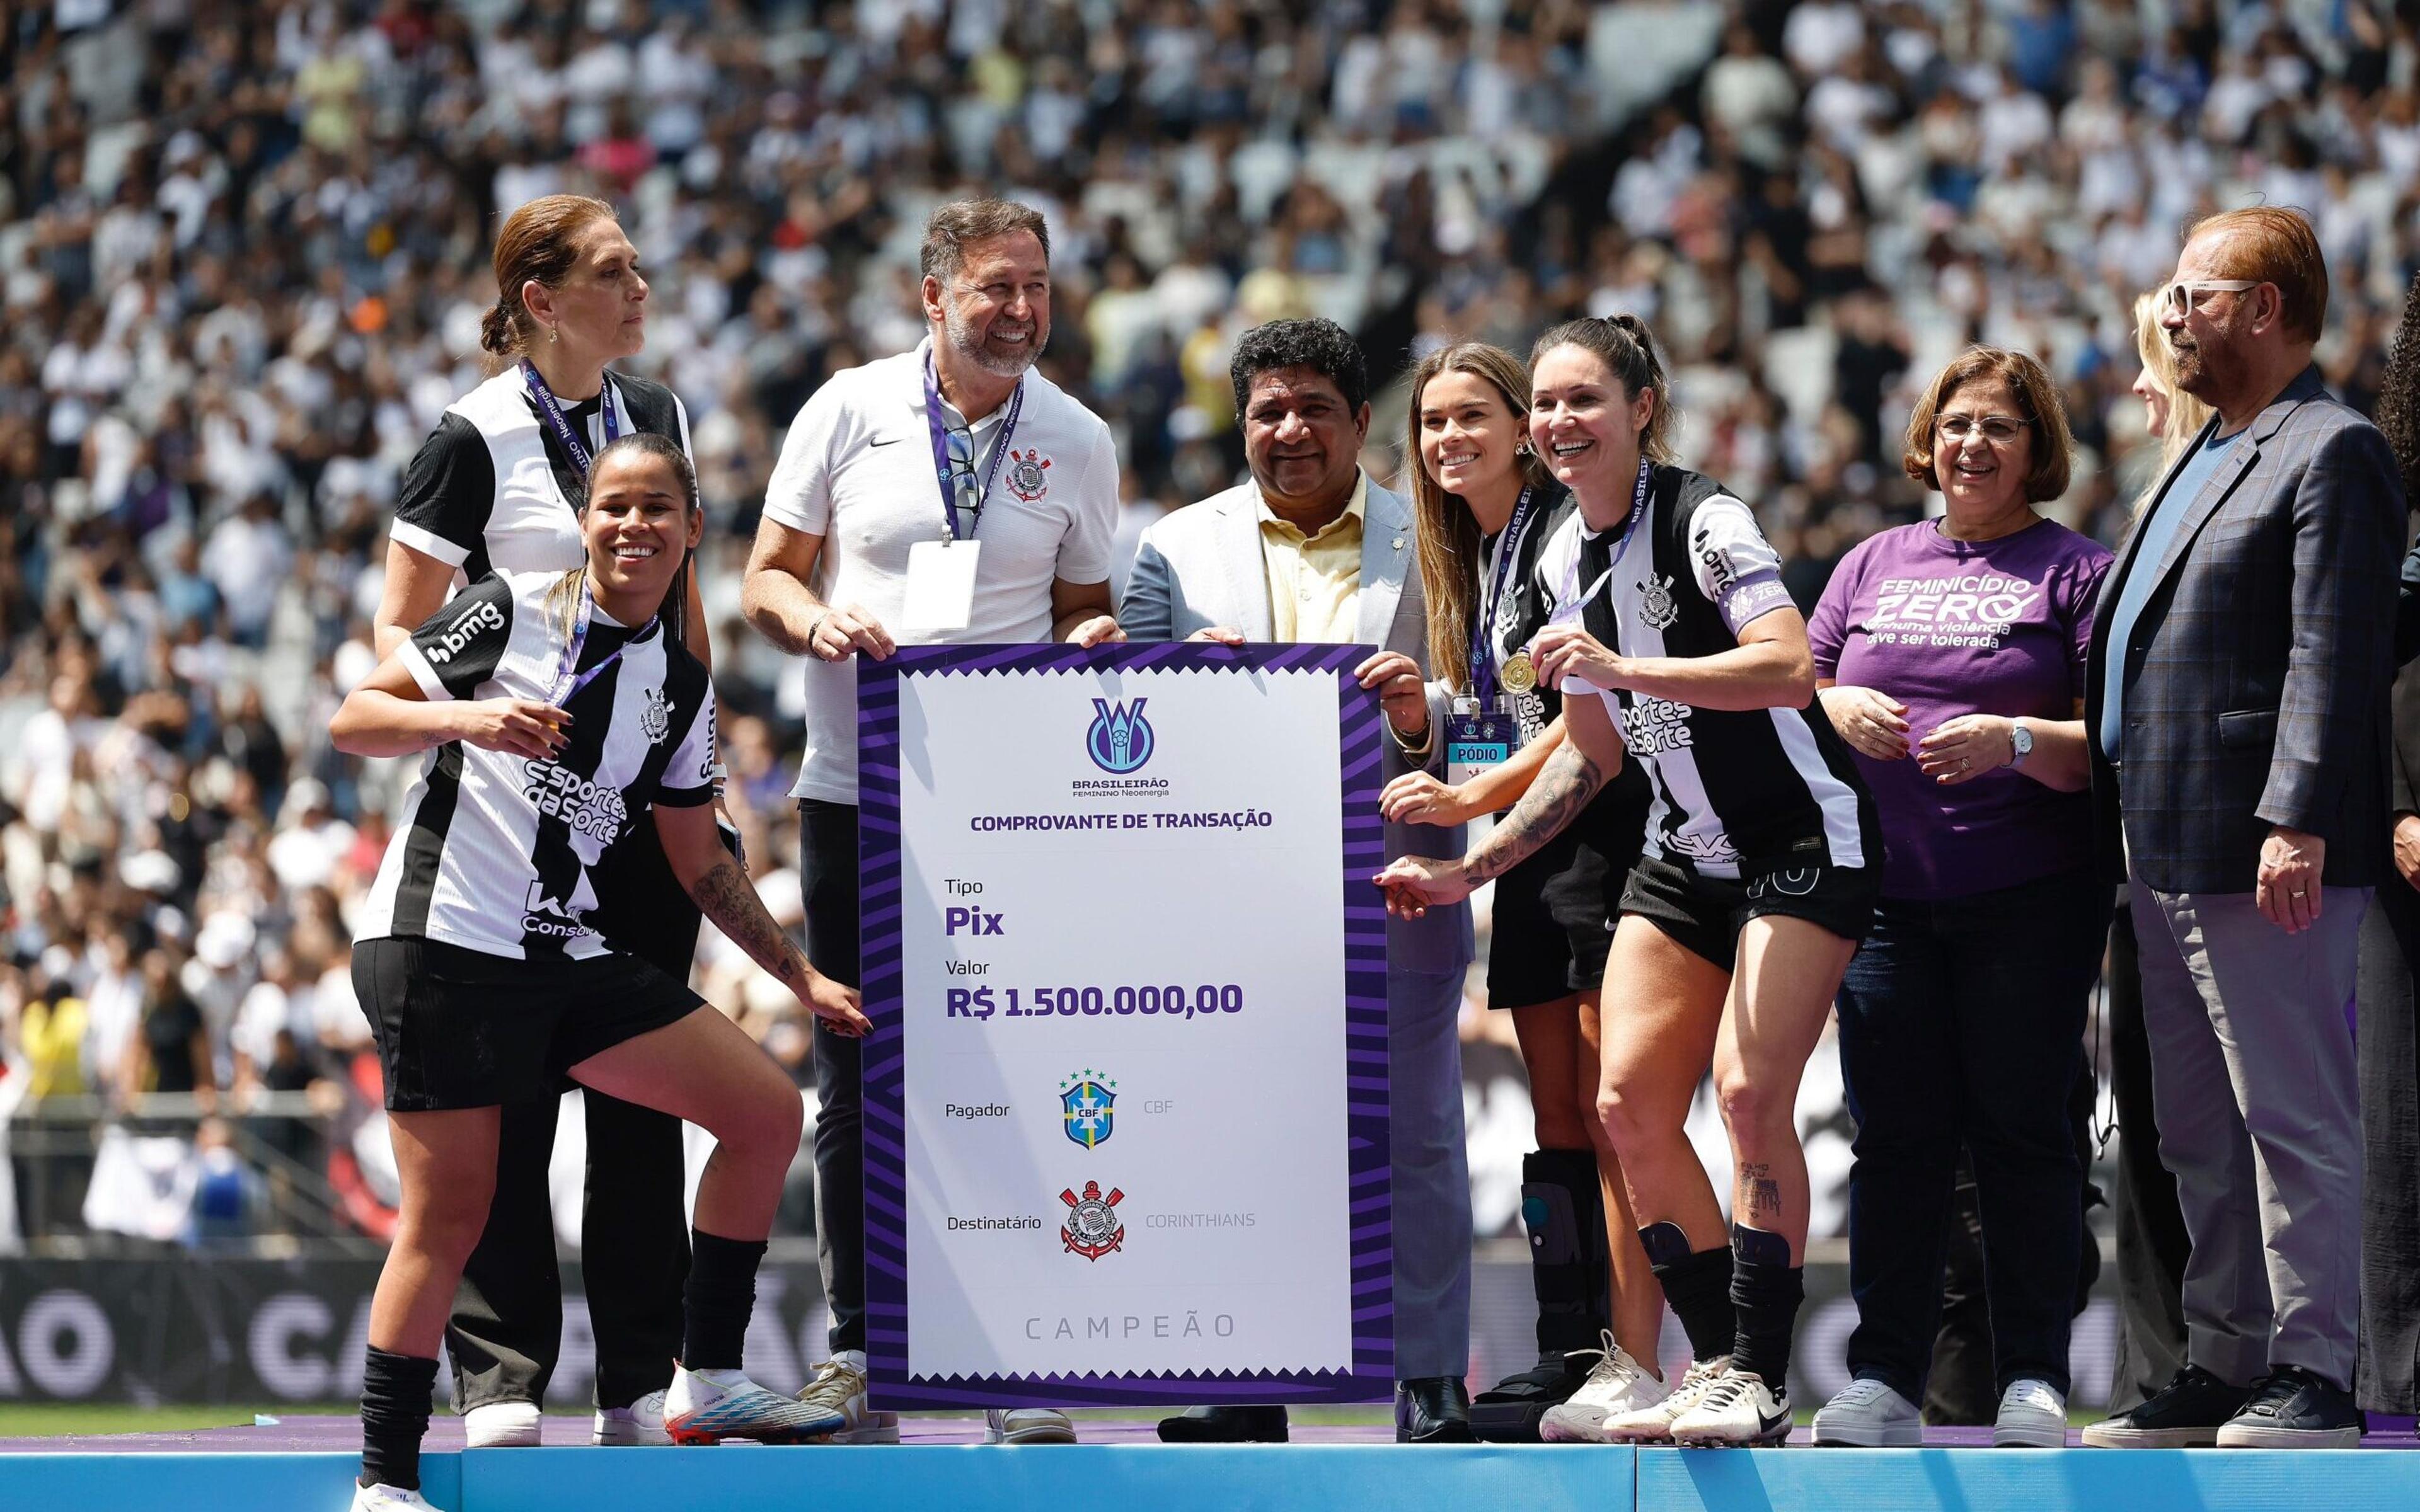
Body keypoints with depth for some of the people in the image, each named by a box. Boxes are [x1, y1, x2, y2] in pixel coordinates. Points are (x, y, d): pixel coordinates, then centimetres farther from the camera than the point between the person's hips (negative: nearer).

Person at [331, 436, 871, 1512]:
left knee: (766, 1111, -1)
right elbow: (353, 722, -4)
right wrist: (465, 717, -22)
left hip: (568, 957, 6)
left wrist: (802, 977, 21)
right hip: (441, 944, -6)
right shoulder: (510, 610, -4)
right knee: (448, 1212, -10)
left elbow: (700, 862, 21)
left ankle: (705, 1383, 8)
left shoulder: (681, 686, 12)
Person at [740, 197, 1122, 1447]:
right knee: (859, 1084, 3)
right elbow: (767, 577, 8)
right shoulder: (851, 410, 3)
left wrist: (1094, 639, -9)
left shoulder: (1077, 442, 7)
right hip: (855, 791, 0)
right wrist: (819, 619, -14)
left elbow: (1078, 607, 14)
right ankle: (856, 1355, 10)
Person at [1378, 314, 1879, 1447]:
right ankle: (1716, 1366, 5)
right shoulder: (1565, 559, 8)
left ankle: (1761, 1380, -12)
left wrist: (1626, 669, -37)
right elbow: (1592, 752, 18)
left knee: (1749, 1092, -19)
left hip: (1802, 843, -8)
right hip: (1684, 852, 8)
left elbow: (1791, 670, -31)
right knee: (1627, 1101, -4)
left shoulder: (1706, 522, -16)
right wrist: (1466, 871, 16)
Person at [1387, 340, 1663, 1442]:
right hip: (1527, 855, 9)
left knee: (1614, 1113, -13)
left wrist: (1470, 797, -18)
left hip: (1601, 836, -9)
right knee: (1558, 1116, 7)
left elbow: (1594, 712, -16)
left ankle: (1631, 1363, -15)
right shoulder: (1465, 556, 19)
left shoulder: (1566, 531, -9)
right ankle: (1569, 1357, 8)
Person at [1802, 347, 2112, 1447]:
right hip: (1887, 892, 3)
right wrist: (1842, 711, -2)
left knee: (2021, 1130, -4)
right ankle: (1884, 1379, 2)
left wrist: (2014, 741, -19)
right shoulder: (1875, 564, 18)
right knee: (1896, 1138, 0)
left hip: (2029, 896, -3)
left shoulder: (2075, 572, 5)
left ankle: (2034, 1384, -1)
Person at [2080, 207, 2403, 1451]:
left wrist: (2295, 820, -25)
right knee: (2199, 1137, 13)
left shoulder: (2331, 454, -8)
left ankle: (2312, 1374, -5)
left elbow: (2332, 658, -17)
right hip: (2166, 857, 10)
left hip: (2264, 860, -10)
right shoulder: (2203, 462, 22)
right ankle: (2224, 1365, 19)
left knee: (2293, 1118, -6)